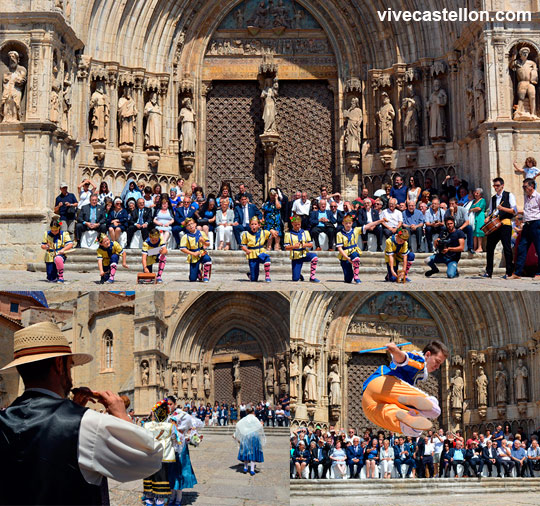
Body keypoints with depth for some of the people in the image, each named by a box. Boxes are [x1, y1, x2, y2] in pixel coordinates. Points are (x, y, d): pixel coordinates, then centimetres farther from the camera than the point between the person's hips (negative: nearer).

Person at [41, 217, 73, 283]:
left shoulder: (64, 234, 0)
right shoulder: (47, 234, 7)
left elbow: (70, 244, -7)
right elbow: (42, 246, 11)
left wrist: (63, 249, -24)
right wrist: (46, 247, -13)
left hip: (60, 254, -3)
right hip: (50, 257, 3)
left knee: (58, 259, -43)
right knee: (51, 279, -4)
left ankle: (61, 276, -23)